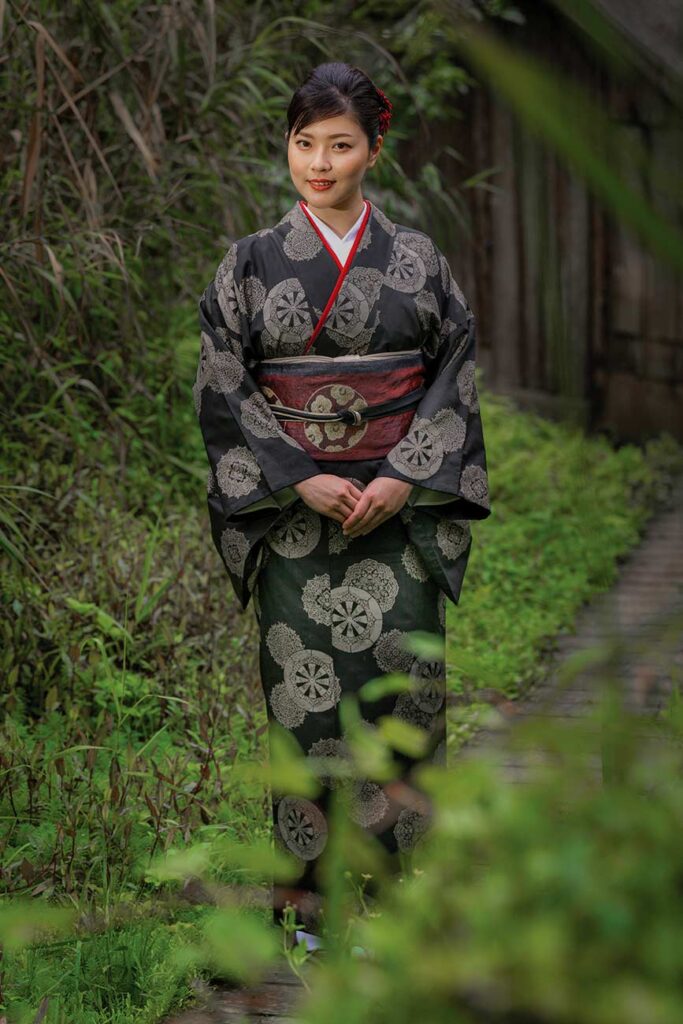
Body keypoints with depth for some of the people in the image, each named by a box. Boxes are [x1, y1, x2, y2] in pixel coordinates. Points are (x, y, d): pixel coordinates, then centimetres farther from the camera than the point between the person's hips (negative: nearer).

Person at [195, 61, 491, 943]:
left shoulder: (416, 261, 4)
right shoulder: (250, 264, 3)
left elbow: (455, 382, 3)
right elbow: (223, 389, 0)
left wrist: (404, 481, -10)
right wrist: (301, 480, -11)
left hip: (401, 509, 0)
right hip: (294, 512, 0)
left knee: (398, 677, -3)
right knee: (308, 694, -1)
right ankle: (314, 897, 10)